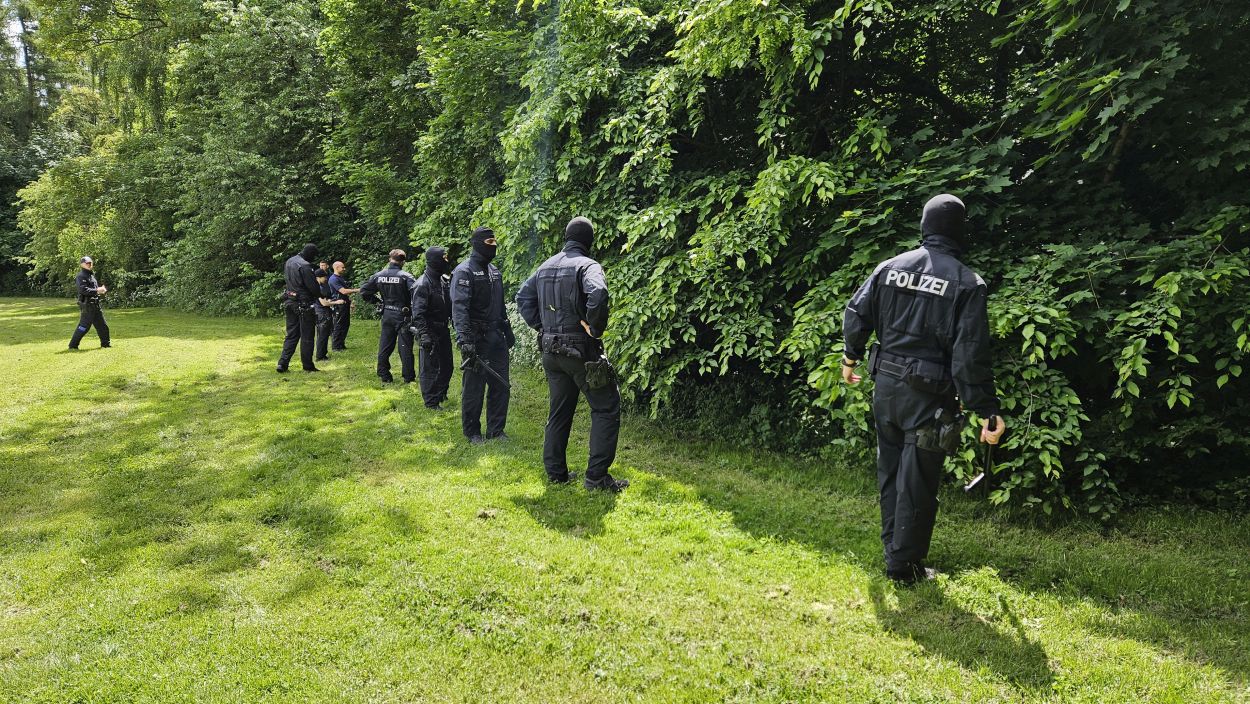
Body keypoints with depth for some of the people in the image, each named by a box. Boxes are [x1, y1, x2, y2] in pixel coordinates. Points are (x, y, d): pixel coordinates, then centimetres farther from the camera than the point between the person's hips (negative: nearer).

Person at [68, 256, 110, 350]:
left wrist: (101, 289, 5)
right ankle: (73, 345, 0)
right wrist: (97, 291, -23)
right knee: (84, 326, -8)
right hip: (87, 305, -9)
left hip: (95, 305, 9)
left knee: (102, 325, 13)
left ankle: (106, 343, 22)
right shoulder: (81, 276, -11)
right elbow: (83, 290, -22)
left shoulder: (91, 275, 18)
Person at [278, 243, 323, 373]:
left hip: (289, 302, 8)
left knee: (291, 335, 12)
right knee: (307, 336, 2)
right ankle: (308, 366, 9)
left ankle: (282, 363, 4)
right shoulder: (305, 266, -19)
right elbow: (314, 287, -19)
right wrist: (319, 295, 4)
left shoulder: (288, 262, 9)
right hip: (303, 304, -8)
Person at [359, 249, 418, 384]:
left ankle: (384, 376, 19)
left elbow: (364, 292, 5)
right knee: (405, 347, 2)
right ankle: (409, 377, 6)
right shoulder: (406, 276, -15)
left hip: (387, 315, 4)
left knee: (385, 346, 13)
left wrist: (377, 301, 12)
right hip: (403, 316, -4)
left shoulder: (379, 276, 0)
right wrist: (414, 310, -12)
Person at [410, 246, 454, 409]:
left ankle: (441, 394, 34)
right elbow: (418, 314, -21)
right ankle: (431, 402, 9)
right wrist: (424, 335, -26)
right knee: (430, 368, 0)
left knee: (447, 365, 17)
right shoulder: (423, 284, -18)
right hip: (430, 333, -9)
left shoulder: (443, 280, 8)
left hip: (443, 330, 9)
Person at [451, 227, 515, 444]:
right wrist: (463, 338, -29)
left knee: (500, 385, 9)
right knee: (474, 387, 1)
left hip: (496, 336, 7)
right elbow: (459, 306, -20)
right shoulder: (464, 271, -10)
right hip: (476, 338, -7)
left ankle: (496, 430, 21)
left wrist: (508, 331, 21)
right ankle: (472, 432, 15)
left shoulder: (494, 271, 15)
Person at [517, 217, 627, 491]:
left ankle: (556, 472, 21)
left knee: (559, 411, 17)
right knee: (606, 408, 2)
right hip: (580, 350, -7)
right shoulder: (587, 265, -11)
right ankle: (597, 476, -1)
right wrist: (596, 329, -18)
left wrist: (541, 326, 15)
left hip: (551, 350, 7)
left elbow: (523, 297, 17)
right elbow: (598, 294, -31)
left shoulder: (545, 267, 11)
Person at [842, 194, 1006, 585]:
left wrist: (851, 357, 24)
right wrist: (988, 410, -9)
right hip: (929, 393, -4)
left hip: (886, 385, 5)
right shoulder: (967, 283, -11)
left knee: (890, 470, 19)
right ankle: (904, 564, 16)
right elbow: (971, 355, -15)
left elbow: (856, 313, 6)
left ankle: (893, 547, 33)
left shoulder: (890, 267, 1)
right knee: (917, 480, 6)